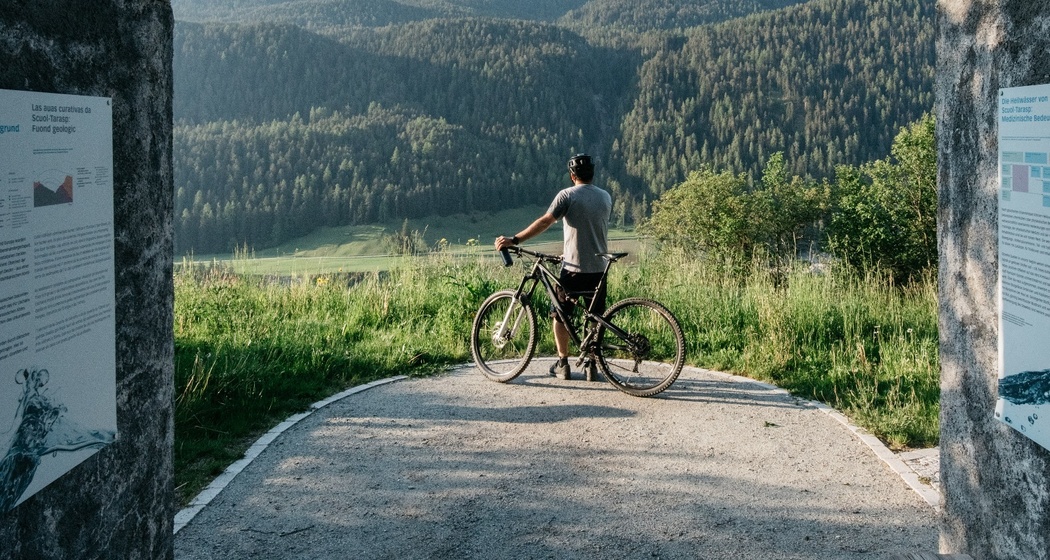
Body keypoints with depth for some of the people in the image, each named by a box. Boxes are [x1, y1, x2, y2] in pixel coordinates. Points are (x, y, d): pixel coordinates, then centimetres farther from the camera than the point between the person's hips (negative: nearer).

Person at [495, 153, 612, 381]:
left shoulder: (568, 195, -8)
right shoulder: (606, 198, 8)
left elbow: (544, 222, -16)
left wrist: (514, 240, -15)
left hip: (573, 268, -4)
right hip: (599, 268, 4)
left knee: (560, 314, 11)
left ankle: (563, 364, 11)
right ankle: (593, 365, 13)